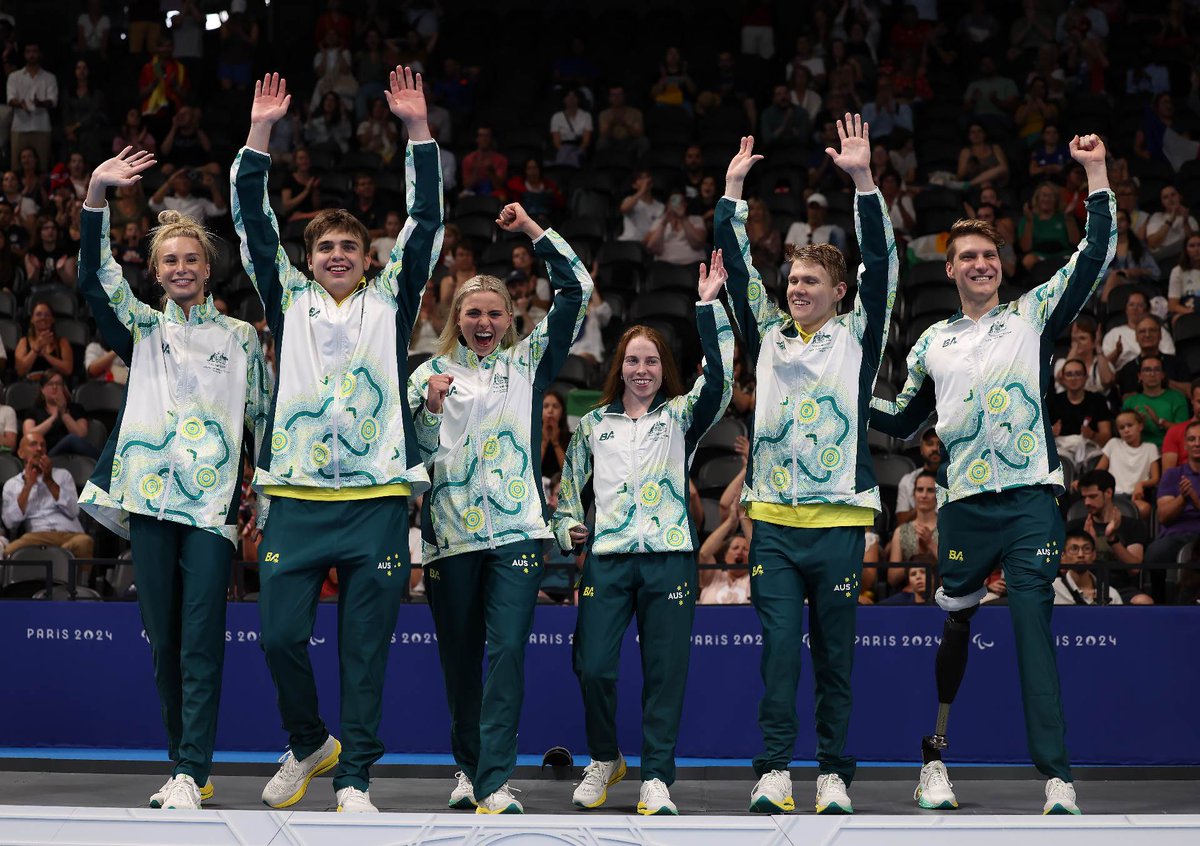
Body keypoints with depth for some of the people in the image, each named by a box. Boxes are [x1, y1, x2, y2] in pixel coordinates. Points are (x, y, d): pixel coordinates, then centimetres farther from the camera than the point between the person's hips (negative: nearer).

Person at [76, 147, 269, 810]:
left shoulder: (241, 337, 13)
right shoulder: (143, 327, 13)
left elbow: (263, 418, 14)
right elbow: (95, 279, -3)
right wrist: (97, 194, -15)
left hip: (214, 503, -2)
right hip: (150, 496, 2)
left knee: (201, 642, -10)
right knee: (163, 643, 4)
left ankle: (190, 775, -13)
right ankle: (182, 768, 15)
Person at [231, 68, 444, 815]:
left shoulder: (390, 300, 12)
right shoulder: (290, 300, 14)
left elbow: (426, 225, 6)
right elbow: (255, 228, 8)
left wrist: (418, 130, 0)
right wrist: (260, 135, 1)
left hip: (377, 495, -1)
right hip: (297, 494, 1)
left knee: (366, 647, 1)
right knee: (280, 634, -4)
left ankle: (354, 779, 9)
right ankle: (308, 743, 21)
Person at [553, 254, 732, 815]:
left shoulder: (680, 416, 10)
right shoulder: (593, 424, 17)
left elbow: (717, 380, -8)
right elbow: (569, 483, 25)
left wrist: (708, 307, -14)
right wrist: (568, 526, 6)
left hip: (669, 557, -1)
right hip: (606, 558, 1)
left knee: (665, 672, -2)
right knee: (593, 667, -8)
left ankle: (656, 779, 6)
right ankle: (604, 760, 15)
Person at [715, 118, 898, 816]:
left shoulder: (857, 336, 6)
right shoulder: (769, 334, 13)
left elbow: (881, 265, -4)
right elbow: (738, 268, 10)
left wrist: (863, 179, -11)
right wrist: (733, 189, 4)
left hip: (838, 519, -2)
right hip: (774, 519, 2)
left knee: (835, 657, 4)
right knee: (778, 651, -2)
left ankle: (834, 775, 10)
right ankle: (775, 771, 0)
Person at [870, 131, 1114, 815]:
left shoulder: (1032, 315, 9)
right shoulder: (934, 343, 17)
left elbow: (1095, 257, -1)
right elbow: (903, 420, 27)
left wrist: (1097, 175, -6)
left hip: (1030, 496, -3)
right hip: (964, 504, 3)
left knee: (1034, 629, -9)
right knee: (956, 628, 9)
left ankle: (1058, 780, -10)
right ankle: (935, 758, 24)